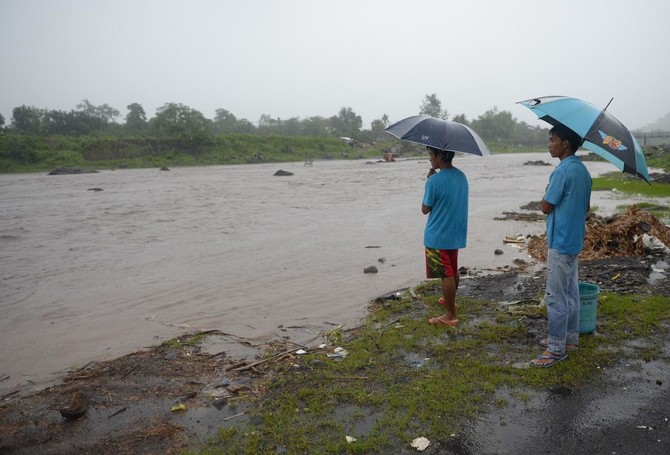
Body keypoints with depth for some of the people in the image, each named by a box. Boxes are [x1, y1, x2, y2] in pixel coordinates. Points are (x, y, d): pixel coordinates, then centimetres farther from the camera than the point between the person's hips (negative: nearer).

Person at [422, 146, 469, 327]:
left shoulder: (434, 181, -22)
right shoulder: (461, 176, 4)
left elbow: (425, 209, -10)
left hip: (438, 236, -8)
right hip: (456, 233, 8)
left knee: (445, 275, -1)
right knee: (453, 271, 23)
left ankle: (451, 315, 7)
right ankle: (450, 300, 42)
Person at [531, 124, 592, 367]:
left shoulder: (563, 171, -20)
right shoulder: (583, 170, 10)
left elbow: (546, 207, -16)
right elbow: (586, 207, 17)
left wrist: (547, 191, 2)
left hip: (560, 243, -10)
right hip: (574, 240, 10)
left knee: (556, 297, -3)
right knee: (570, 292, 17)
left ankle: (557, 348, 5)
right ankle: (570, 337, 28)